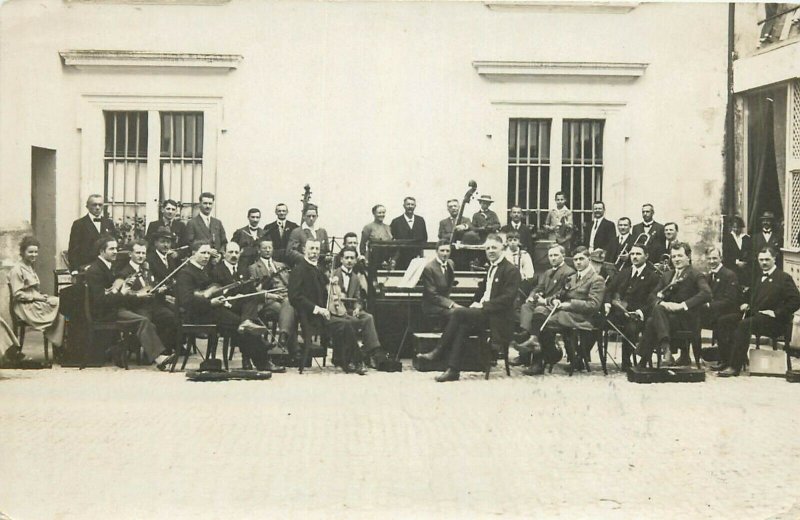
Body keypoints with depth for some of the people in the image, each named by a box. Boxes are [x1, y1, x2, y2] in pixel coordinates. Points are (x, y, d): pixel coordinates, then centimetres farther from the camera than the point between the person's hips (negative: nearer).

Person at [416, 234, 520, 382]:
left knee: (458, 313, -22)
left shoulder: (511, 270, -9)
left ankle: (438, 351, -12)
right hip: (484, 312, 8)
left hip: (497, 317, -8)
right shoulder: (491, 268, 19)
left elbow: (507, 298, -17)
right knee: (462, 326, -21)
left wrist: (482, 306, -18)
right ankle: (453, 370, -22)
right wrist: (476, 303, 8)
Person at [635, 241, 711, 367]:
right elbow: (653, 295, 15)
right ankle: (667, 351, -31)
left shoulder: (696, 275, 1)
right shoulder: (666, 275, 22)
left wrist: (682, 305, -24)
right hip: (668, 314, 6)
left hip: (686, 320, -6)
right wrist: (661, 302, -10)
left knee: (654, 318, -29)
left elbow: (706, 293, -17)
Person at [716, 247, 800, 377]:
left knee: (744, 324, -35)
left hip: (773, 321, -8)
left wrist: (776, 312, -17)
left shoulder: (784, 278, -2)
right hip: (753, 314, 8)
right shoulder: (758, 278, 23)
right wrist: (746, 305, 12)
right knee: (724, 321, -9)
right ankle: (725, 361, -13)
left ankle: (734, 367, -36)